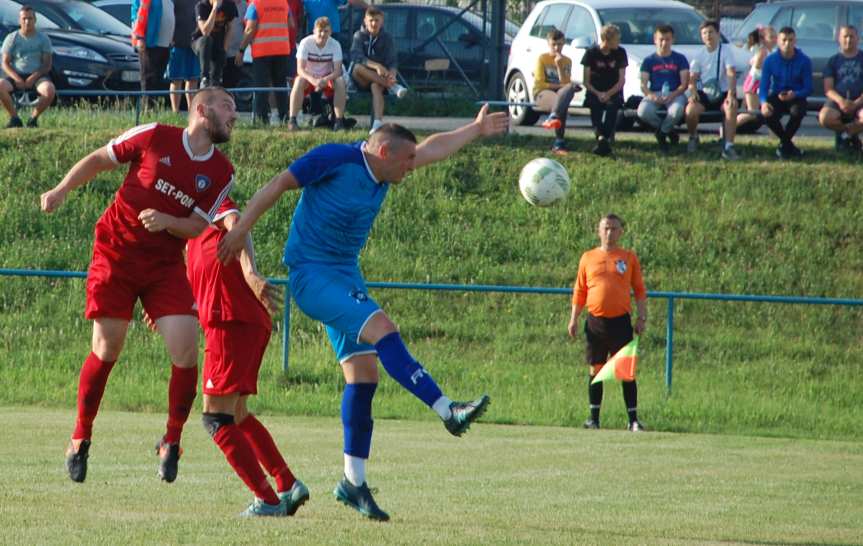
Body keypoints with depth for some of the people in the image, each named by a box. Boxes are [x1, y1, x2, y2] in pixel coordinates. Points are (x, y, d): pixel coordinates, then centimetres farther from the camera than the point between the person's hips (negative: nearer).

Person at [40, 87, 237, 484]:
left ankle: (171, 442, 4)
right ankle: (80, 439, 15)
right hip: (115, 256, -2)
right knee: (107, 350, -3)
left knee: (185, 348, -12)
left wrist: (167, 222, -18)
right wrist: (61, 191, -3)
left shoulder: (221, 174, 3)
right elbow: (98, 160, 7)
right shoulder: (154, 138, -4)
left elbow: (198, 227, 2)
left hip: (166, 265, 2)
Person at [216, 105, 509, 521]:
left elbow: (434, 149, 19)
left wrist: (476, 130, 19)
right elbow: (279, 184, -13)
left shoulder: (382, 172, 9)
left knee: (364, 372, 2)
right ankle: (448, 412, -27)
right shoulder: (336, 159, -13)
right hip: (310, 275, -9)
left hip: (346, 276, 9)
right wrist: (240, 229, -16)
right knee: (381, 328, -24)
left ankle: (353, 481, 4)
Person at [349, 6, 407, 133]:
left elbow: (391, 62, -7)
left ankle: (378, 123, -55)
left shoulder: (387, 38, 3)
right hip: (361, 80, 0)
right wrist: (376, 66, -35)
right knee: (358, 67, -33)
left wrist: (392, 74, -31)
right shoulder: (359, 36, -1)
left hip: (379, 78, 0)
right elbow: (357, 57, -19)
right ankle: (393, 86, -35)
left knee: (376, 86, -35)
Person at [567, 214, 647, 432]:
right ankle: (594, 418, 13)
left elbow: (639, 291, 6)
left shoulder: (629, 258, 5)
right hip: (596, 322, 2)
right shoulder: (588, 258, 8)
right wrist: (574, 319, 7)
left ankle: (633, 419, -2)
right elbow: (579, 291, 12)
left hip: (621, 322, -2)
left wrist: (642, 317, -2)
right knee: (596, 369, 6)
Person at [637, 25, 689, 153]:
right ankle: (668, 131, -2)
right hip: (654, 95, 1)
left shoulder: (680, 59, 11)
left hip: (675, 94, -1)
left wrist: (672, 95, -18)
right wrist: (652, 96, -19)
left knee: (676, 111, -39)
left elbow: (684, 83, 1)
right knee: (643, 112, -33)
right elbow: (643, 85, 4)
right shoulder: (649, 61, 14)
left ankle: (662, 132, -3)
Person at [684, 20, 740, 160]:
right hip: (704, 93, 2)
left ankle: (728, 146, -33)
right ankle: (693, 138, 2)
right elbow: (692, 78, 5)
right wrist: (693, 92, -17)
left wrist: (731, 94, -28)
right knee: (690, 109, -29)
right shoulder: (699, 54, 7)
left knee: (731, 107, -36)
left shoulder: (725, 51, -2)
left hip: (723, 93, -2)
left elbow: (731, 74, -13)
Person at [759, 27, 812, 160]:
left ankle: (784, 144, -11)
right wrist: (764, 102, -29)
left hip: (796, 97, -1)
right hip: (777, 96, 1)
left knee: (797, 111, -37)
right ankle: (788, 144, -5)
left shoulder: (804, 61, -8)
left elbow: (808, 88, -8)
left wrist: (794, 94, -31)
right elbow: (763, 86, -6)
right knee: (767, 114, -32)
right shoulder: (770, 60, -5)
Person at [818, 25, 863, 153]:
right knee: (825, 117, -34)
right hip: (837, 101, 1)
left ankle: (845, 133, -3)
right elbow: (828, 89, 3)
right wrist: (840, 101, -17)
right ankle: (852, 135, 0)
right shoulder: (834, 61, 13)